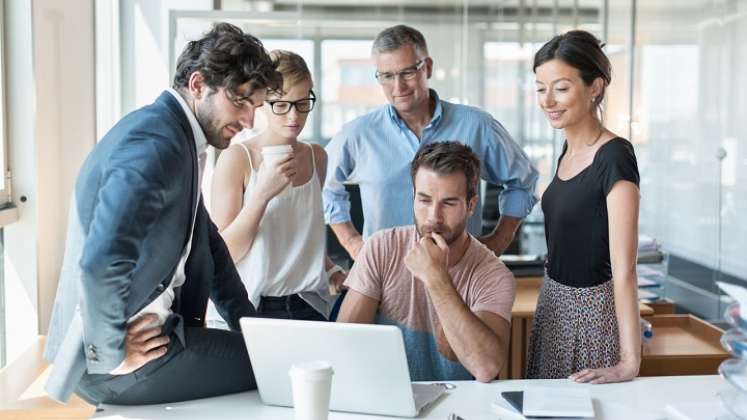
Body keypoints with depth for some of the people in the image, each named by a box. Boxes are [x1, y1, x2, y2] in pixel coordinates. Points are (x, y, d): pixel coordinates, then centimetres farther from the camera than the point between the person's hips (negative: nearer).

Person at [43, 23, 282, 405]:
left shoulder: (178, 139, 10)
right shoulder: (157, 143, -21)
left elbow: (206, 243, 19)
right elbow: (103, 261, -32)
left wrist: (251, 326, 13)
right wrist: (113, 354, -20)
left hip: (143, 330, 9)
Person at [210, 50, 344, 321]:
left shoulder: (317, 157, 8)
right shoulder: (237, 158, -8)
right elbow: (223, 254, -12)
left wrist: (329, 268, 10)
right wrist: (263, 192, -20)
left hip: (309, 306, 4)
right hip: (252, 308, -4)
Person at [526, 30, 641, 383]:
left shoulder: (614, 158, -21)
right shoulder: (569, 150, 4)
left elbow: (624, 270, -24)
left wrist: (630, 363, -25)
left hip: (591, 310, -8)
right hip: (553, 301, 8)